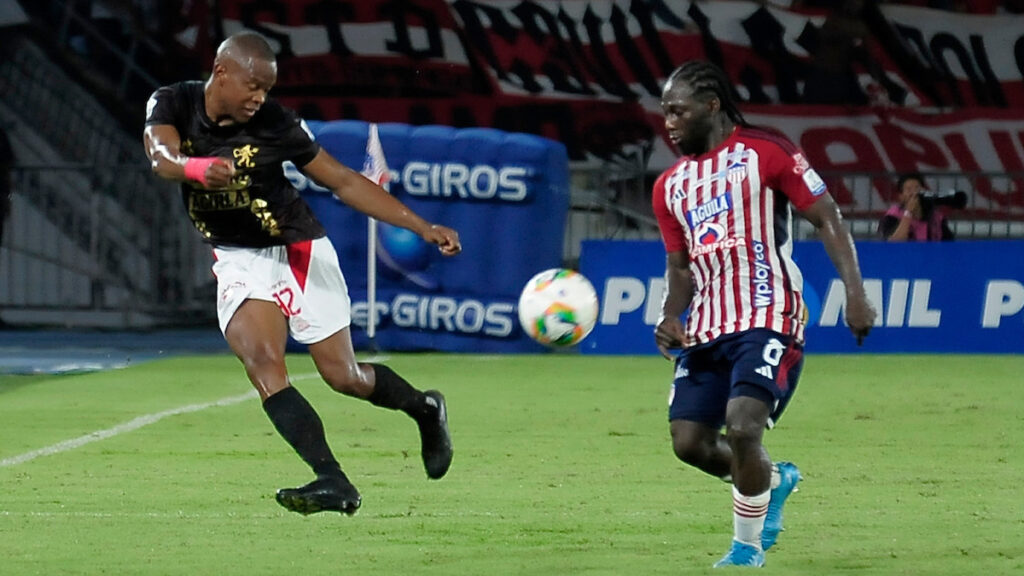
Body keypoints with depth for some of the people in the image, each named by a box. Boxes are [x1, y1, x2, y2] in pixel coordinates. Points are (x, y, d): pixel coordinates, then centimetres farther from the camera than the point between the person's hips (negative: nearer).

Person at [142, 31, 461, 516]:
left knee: (343, 376, 1)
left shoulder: (275, 123, -15)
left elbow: (344, 182, -9)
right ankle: (332, 482, -26)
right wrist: (198, 168, -56)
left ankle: (425, 409, 32)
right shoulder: (171, 104, -11)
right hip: (237, 261, 2)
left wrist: (424, 228, -14)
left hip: (297, 252, -2)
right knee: (262, 363, -22)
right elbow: (161, 157, -32)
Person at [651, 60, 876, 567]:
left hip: (766, 321, -7)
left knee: (742, 427, -22)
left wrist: (855, 292, -14)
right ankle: (774, 479, 29)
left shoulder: (765, 152, -3)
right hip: (706, 330, 7)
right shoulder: (670, 186, 15)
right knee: (689, 441, -1)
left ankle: (747, 548, -4)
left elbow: (827, 219, -4)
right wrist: (670, 317, 1)